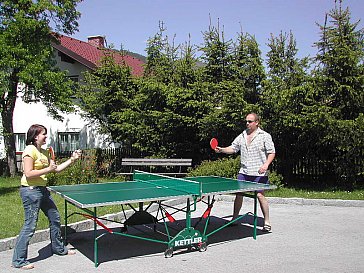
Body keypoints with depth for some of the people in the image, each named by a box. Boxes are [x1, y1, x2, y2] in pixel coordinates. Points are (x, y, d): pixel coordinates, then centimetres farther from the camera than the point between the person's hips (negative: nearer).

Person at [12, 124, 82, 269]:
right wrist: (48, 169, -20)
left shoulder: (44, 152, 12)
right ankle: (19, 260, 7)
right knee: (30, 226, -5)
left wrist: (71, 160, 9)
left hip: (42, 190, 10)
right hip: (30, 191, -10)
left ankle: (58, 248, 35)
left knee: (55, 218, 17)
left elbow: (56, 169, 15)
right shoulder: (30, 150, -15)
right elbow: (28, 173, -21)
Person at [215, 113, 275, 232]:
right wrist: (222, 150, -4)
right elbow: (233, 148, 14)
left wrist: (266, 164, -20)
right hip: (244, 172, 5)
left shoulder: (265, 136, -2)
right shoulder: (242, 136, 12)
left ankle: (267, 222, 10)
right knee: (238, 194, 4)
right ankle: (234, 218, 19)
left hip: (259, 173, -4)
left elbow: (272, 152, -5)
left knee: (260, 195, -5)